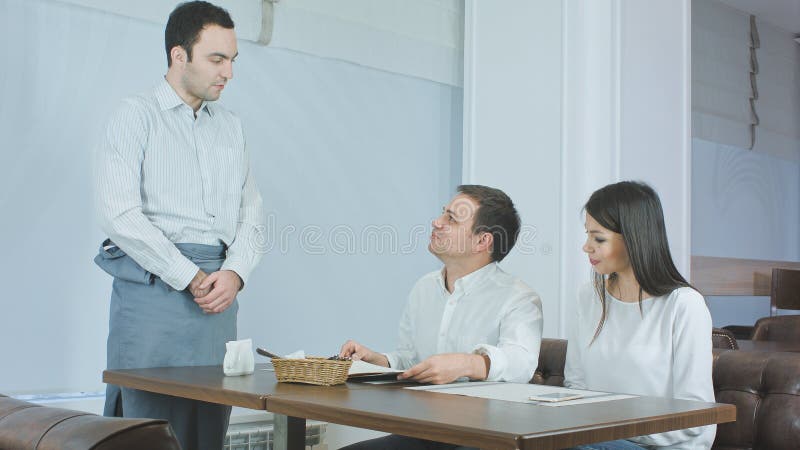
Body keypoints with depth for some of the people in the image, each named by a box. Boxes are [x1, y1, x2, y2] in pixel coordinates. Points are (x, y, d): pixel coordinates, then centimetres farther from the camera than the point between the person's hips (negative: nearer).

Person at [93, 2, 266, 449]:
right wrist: (191, 276, -12)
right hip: (153, 285, -5)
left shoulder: (231, 126, 17)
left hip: (219, 290, 5)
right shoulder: (137, 116, 0)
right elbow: (119, 214, -11)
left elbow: (253, 212, 14)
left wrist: (235, 272, -5)